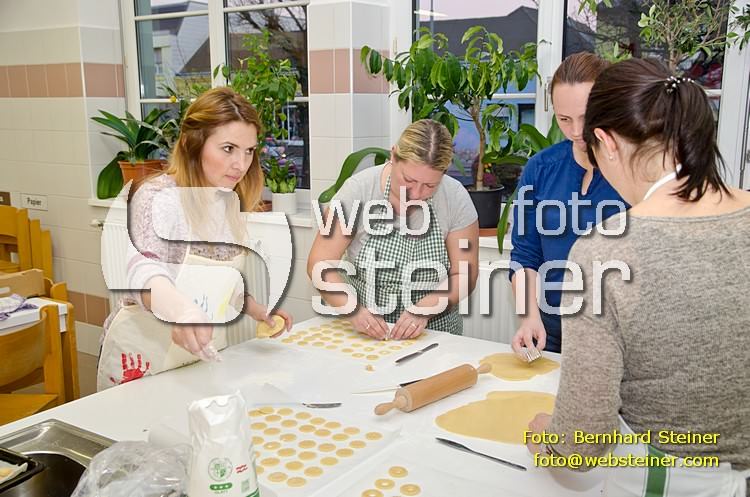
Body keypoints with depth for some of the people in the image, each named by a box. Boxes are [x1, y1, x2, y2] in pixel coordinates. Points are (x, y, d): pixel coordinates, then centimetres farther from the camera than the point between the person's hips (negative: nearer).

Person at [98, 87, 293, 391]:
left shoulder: (231, 201, 1)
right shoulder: (158, 198, -21)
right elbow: (139, 269, -38)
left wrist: (258, 311, 2)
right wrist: (180, 310, -57)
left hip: (203, 354, 6)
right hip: (145, 358, -6)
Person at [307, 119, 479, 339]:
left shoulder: (456, 197, -9)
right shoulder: (358, 190, -12)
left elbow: (464, 276, -4)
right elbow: (319, 263, -10)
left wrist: (424, 309, -21)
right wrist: (353, 309, -25)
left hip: (434, 332, 1)